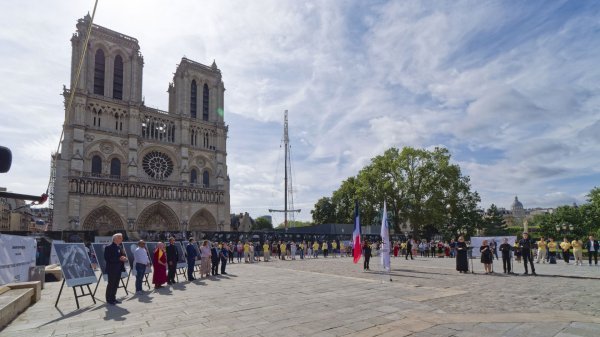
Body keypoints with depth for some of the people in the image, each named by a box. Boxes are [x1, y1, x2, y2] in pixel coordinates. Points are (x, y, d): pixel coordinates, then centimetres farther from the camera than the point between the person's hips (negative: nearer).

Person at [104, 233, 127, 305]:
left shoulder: (120, 247, 13)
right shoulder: (108, 247, -12)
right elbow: (107, 258, -20)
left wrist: (124, 258, -3)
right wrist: (119, 259, -24)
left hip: (118, 269, 8)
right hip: (112, 270, -8)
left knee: (116, 284, 12)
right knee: (111, 284, 1)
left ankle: (113, 298, 22)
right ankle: (109, 299, 12)